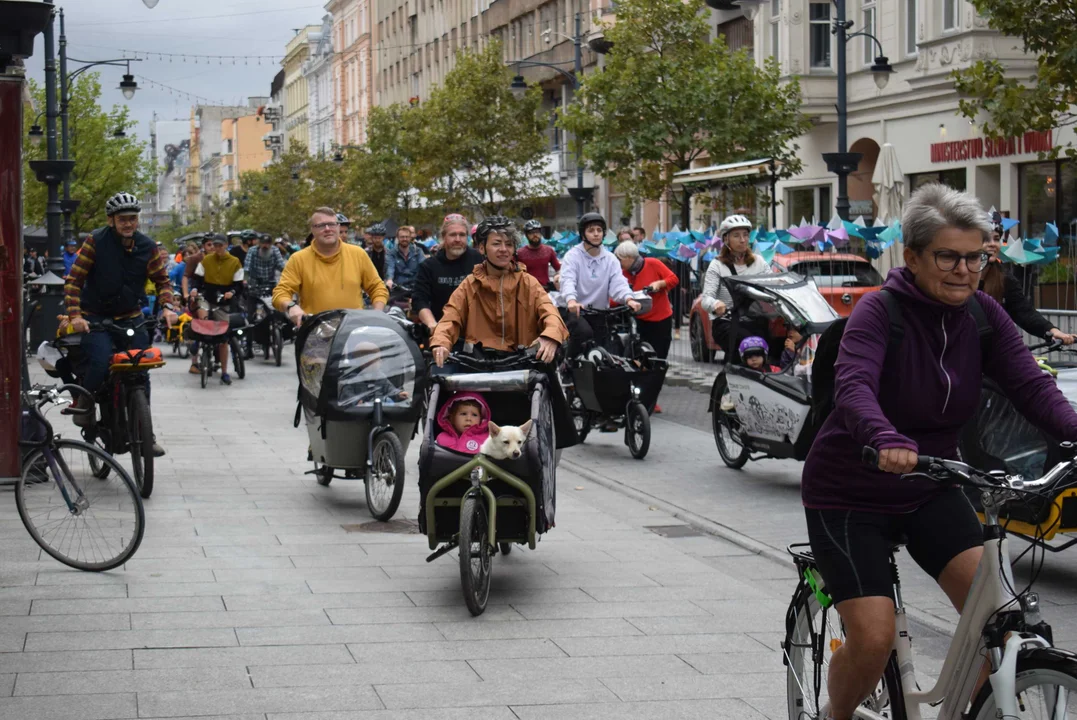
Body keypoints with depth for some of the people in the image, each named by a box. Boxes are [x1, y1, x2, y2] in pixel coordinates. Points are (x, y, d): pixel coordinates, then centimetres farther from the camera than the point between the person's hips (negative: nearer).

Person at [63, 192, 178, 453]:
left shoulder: (147, 247, -1)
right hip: (96, 318, -3)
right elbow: (74, 280, -10)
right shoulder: (96, 242, -10)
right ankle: (83, 404, 4)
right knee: (99, 364, -26)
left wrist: (168, 306, -11)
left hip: (131, 318, 3)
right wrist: (75, 315, -22)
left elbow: (161, 280, 8)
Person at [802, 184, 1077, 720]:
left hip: (928, 491, 5)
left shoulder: (982, 315, -4)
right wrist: (885, 440, -58)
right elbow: (853, 387, -37)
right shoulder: (880, 312, -20)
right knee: (873, 638, -14)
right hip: (850, 495, -5)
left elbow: (1031, 385, -16)